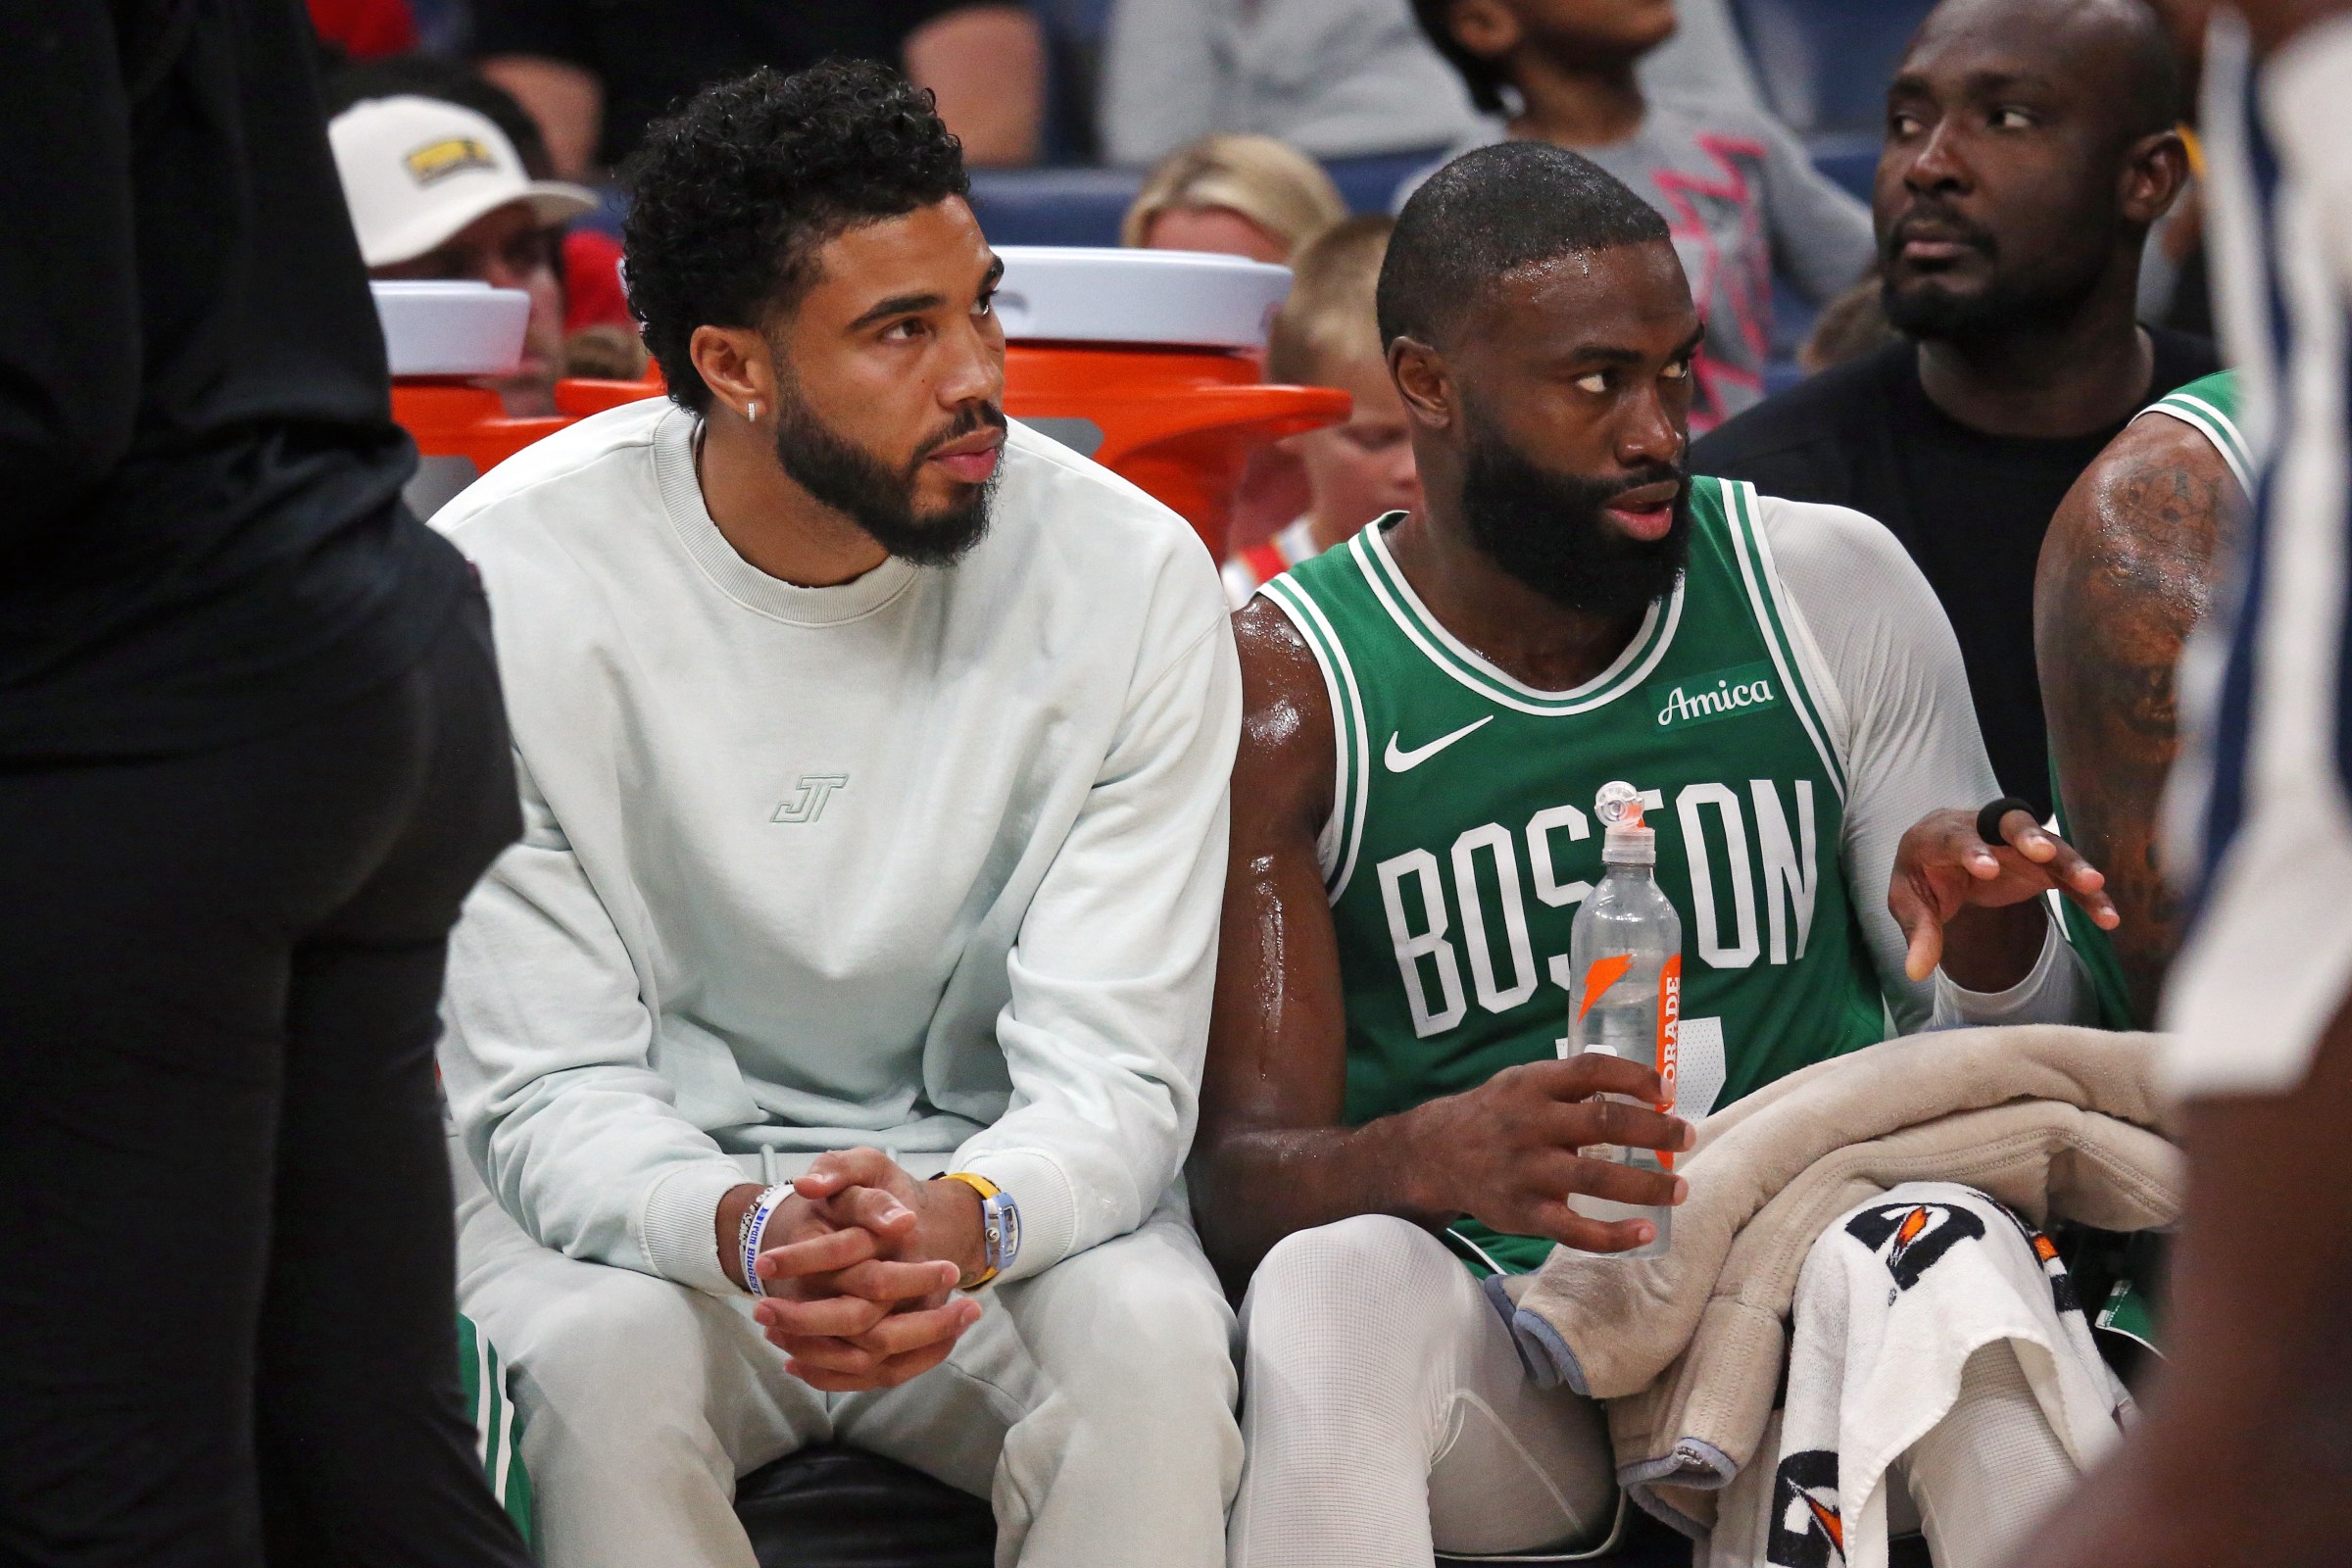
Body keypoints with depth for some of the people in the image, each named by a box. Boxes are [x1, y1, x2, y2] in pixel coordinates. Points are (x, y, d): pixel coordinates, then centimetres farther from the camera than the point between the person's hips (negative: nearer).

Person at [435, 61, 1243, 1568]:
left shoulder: (1129, 578, -11)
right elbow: (548, 1089, -14)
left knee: (1154, 1349, -31)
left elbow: (1113, 1072, -13)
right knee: (606, 1366, -34)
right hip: (644, 1188, -1)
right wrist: (746, 1232, -37)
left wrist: (959, 1218, -38)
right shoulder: (507, 584, -14)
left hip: (994, 1179, 1)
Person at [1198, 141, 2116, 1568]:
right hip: (1492, 1335, -1)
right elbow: (1239, 1177, -6)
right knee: (1330, 1288, -36)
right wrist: (1438, 1155, -30)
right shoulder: (1289, 684, 1)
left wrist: (1989, 931, -13)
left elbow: (1993, 1060, 12)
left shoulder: (1831, 587, 8)